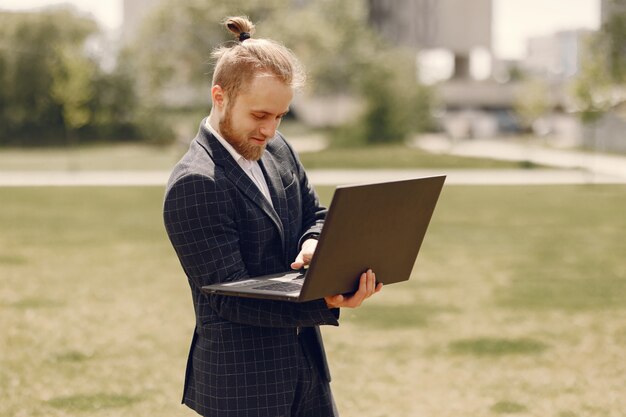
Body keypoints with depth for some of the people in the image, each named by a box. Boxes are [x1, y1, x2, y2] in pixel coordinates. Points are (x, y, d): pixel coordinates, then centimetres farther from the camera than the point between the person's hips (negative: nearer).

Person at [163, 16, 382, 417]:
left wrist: (314, 243, -11)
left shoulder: (278, 150, 6)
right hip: (241, 381, -8)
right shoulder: (194, 184, -20)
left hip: (305, 366, 8)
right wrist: (325, 305, -32)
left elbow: (317, 216, 15)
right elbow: (230, 297, -22)